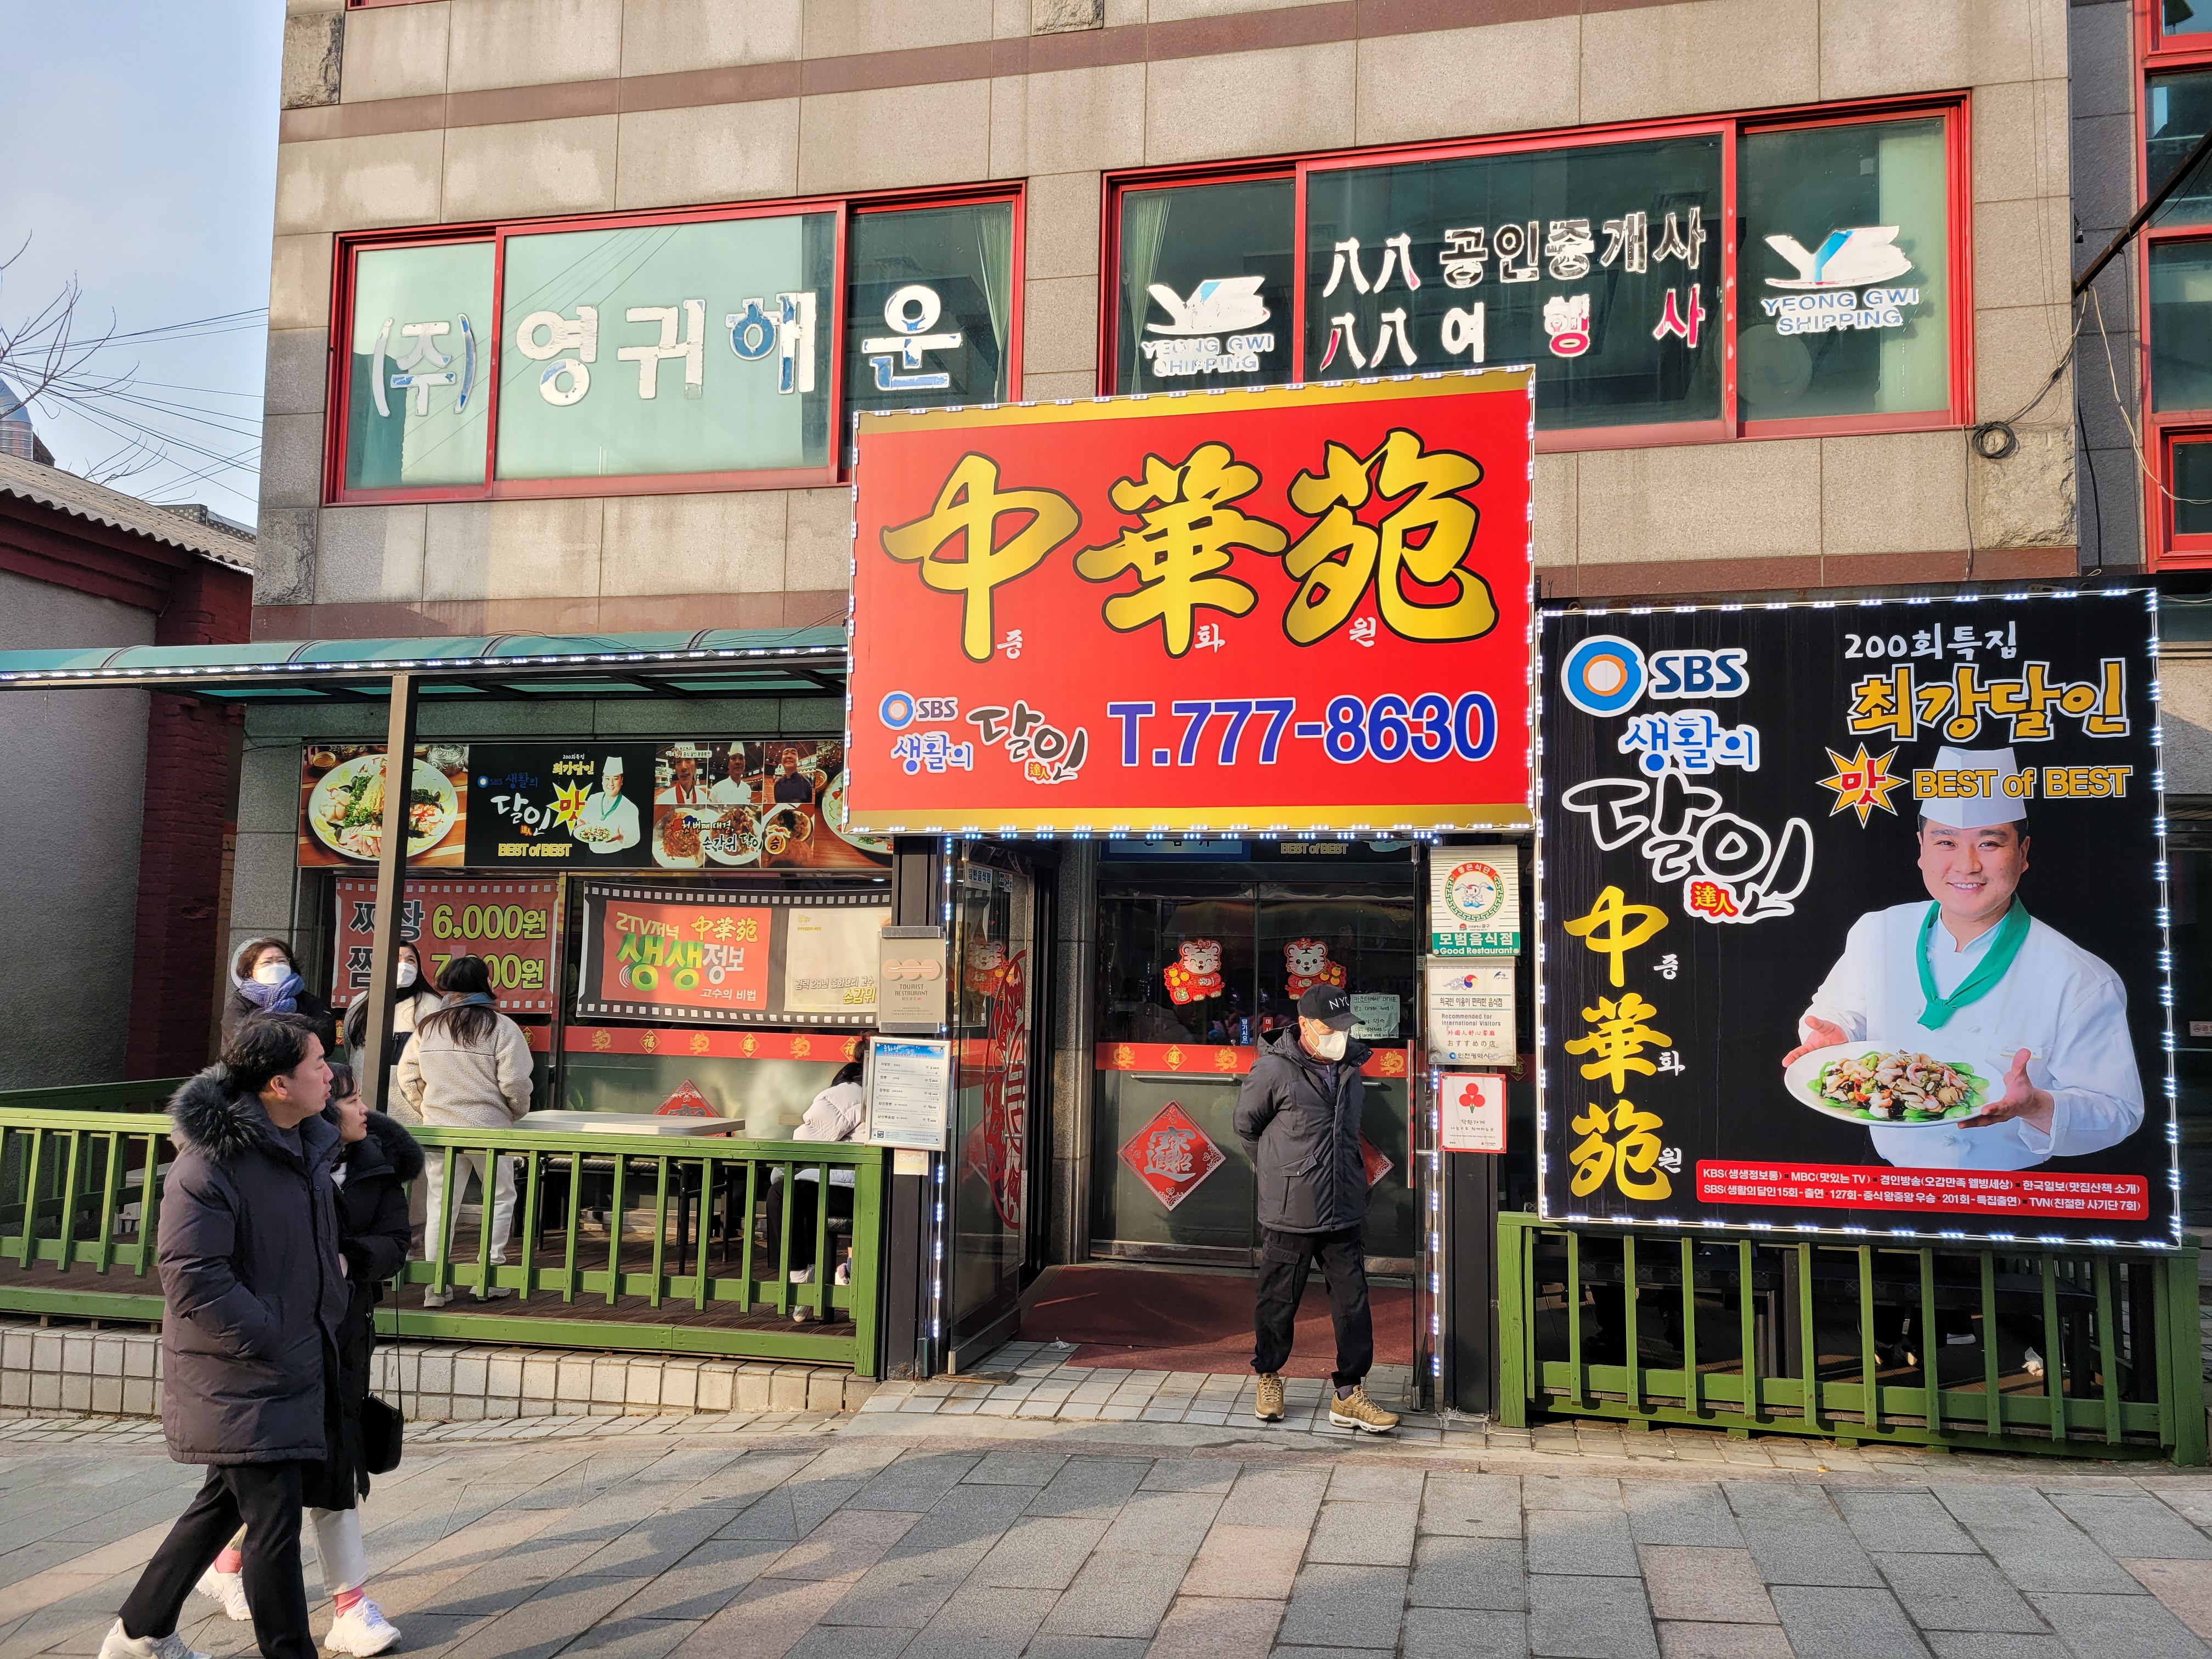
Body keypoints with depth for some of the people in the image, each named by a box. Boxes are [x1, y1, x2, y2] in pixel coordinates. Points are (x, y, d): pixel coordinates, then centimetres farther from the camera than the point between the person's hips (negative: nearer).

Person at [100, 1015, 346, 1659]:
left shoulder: (309, 1145, 6)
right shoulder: (209, 1164, -21)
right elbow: (192, 1279, -22)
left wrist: (333, 1266, 10)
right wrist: (272, 1345, -19)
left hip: (298, 1363, 9)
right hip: (244, 1381, -9)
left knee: (224, 1503, 22)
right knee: (274, 1522, -3)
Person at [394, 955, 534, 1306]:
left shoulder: (427, 1027, 2)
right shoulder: (501, 1028, -10)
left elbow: (407, 1077, 8)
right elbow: (515, 1083, -12)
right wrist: (519, 1111, 7)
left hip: (440, 1129, 3)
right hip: (489, 1128, -3)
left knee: (440, 1204, 9)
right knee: (500, 1199, 12)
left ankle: (436, 1288, 11)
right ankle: (490, 1281, 10)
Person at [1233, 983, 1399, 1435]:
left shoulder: (1351, 1065, 7)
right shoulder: (1273, 1069, -11)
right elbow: (1247, 1126, 3)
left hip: (1345, 1211, 5)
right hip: (1288, 1212, -4)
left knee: (1353, 1302, 4)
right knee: (1278, 1301, 8)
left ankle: (1349, 1396, 14)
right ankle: (1269, 1379, 30)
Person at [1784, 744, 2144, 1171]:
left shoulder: (2080, 982, -7)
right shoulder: (1875, 934, 4)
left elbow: (2118, 1112, -6)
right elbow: (1840, 1017, 15)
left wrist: (2035, 1108, -24)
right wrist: (1834, 1040, -8)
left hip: (2012, 1195, -2)